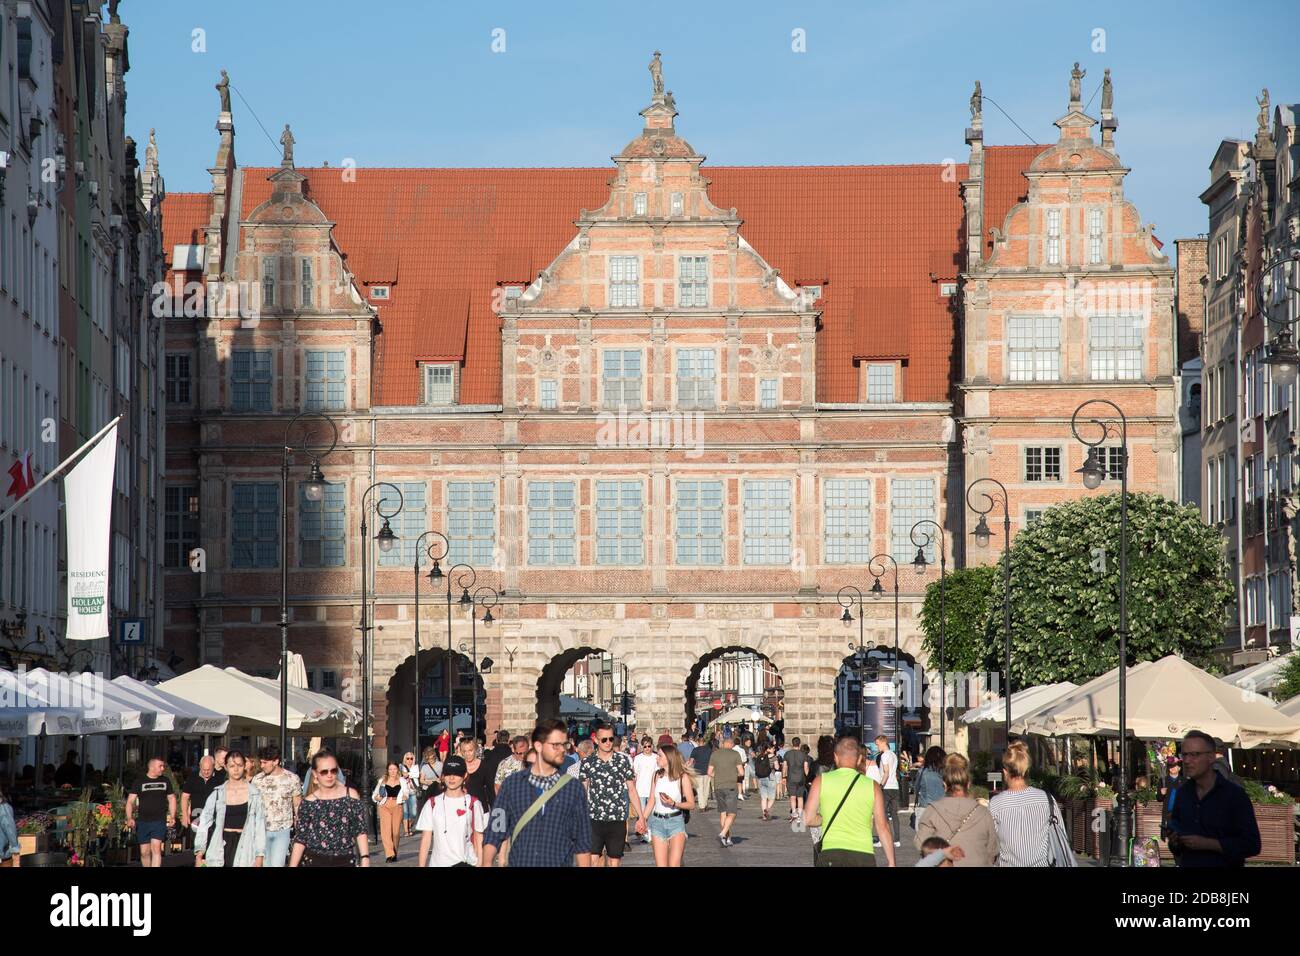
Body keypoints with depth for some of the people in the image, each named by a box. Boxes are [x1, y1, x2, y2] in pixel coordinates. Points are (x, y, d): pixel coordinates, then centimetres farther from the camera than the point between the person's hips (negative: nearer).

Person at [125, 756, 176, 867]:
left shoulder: (165, 781, 10)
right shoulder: (139, 782, 2)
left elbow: (171, 799, 19)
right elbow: (130, 801, -1)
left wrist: (172, 817, 9)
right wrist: (129, 818, -14)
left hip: (159, 821, 0)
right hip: (143, 822, 0)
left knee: (156, 848, -15)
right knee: (144, 852, 5)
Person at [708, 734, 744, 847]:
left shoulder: (715, 754, 5)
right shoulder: (735, 754, -4)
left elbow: (710, 772, 5)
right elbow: (740, 772, -5)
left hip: (718, 787, 4)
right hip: (730, 787, -4)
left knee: (722, 813, 12)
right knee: (731, 814, -3)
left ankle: (728, 838, 13)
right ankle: (723, 834, -22)